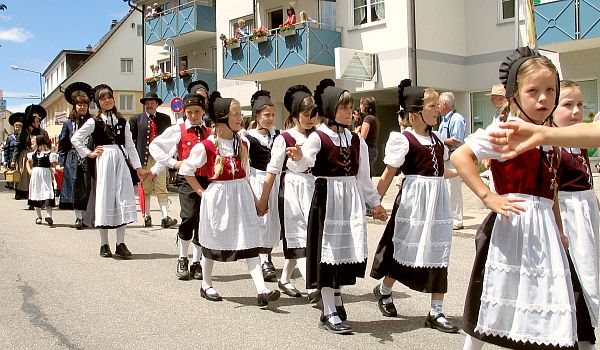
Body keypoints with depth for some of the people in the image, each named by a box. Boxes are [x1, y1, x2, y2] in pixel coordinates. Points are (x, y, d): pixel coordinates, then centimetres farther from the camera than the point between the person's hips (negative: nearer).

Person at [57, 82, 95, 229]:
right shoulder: (68, 123, 8)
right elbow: (63, 145, 9)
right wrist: (62, 163, 3)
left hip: (89, 162, 0)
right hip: (73, 162, 1)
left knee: (88, 189, 1)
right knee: (76, 190, 2)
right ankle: (78, 217, 9)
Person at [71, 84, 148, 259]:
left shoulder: (122, 122, 10)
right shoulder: (94, 122, 1)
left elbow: (130, 146, 11)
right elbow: (75, 139, 3)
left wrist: (138, 167, 6)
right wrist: (89, 153, -1)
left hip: (121, 161, 3)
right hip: (104, 161, -3)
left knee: (123, 199, -1)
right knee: (105, 199, 0)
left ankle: (121, 243, 6)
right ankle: (104, 244, 9)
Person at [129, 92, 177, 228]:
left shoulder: (165, 119, 12)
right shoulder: (136, 119, 7)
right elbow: (131, 139, 5)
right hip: (143, 159, 0)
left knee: (162, 189, -4)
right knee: (145, 190, 6)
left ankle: (165, 217, -9)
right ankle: (147, 217, 14)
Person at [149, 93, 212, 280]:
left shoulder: (210, 133, 12)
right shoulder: (178, 130, 3)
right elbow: (155, 146, 2)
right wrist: (173, 163, -4)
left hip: (206, 179, 3)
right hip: (186, 178, -3)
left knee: (202, 222, 5)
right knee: (188, 218, -16)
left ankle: (196, 263, 19)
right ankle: (182, 260, 4)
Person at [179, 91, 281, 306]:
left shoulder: (242, 144, 6)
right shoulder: (207, 146, -10)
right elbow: (186, 170, 0)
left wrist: (253, 198, 13)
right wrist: (201, 191, -1)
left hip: (241, 196, 4)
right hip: (217, 197, -4)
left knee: (250, 241, -5)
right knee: (212, 241, 11)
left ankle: (261, 290, -10)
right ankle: (206, 286, 29)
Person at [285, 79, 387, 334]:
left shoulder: (356, 139, 10)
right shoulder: (318, 137, -8)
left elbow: (363, 175, 16)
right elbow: (301, 165, -23)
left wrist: (374, 202, 17)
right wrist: (297, 157, -45)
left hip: (351, 198, 6)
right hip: (327, 196, -6)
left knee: (347, 248, 9)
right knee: (329, 248, -2)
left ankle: (336, 298, 28)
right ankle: (330, 313, 7)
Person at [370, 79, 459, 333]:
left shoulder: (436, 138, 12)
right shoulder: (404, 139, -10)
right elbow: (389, 173, -11)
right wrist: (375, 201, -12)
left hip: (438, 198, 7)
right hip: (414, 197, -6)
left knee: (438, 251, 4)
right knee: (405, 248, 5)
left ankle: (436, 312, 11)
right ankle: (384, 290, 33)